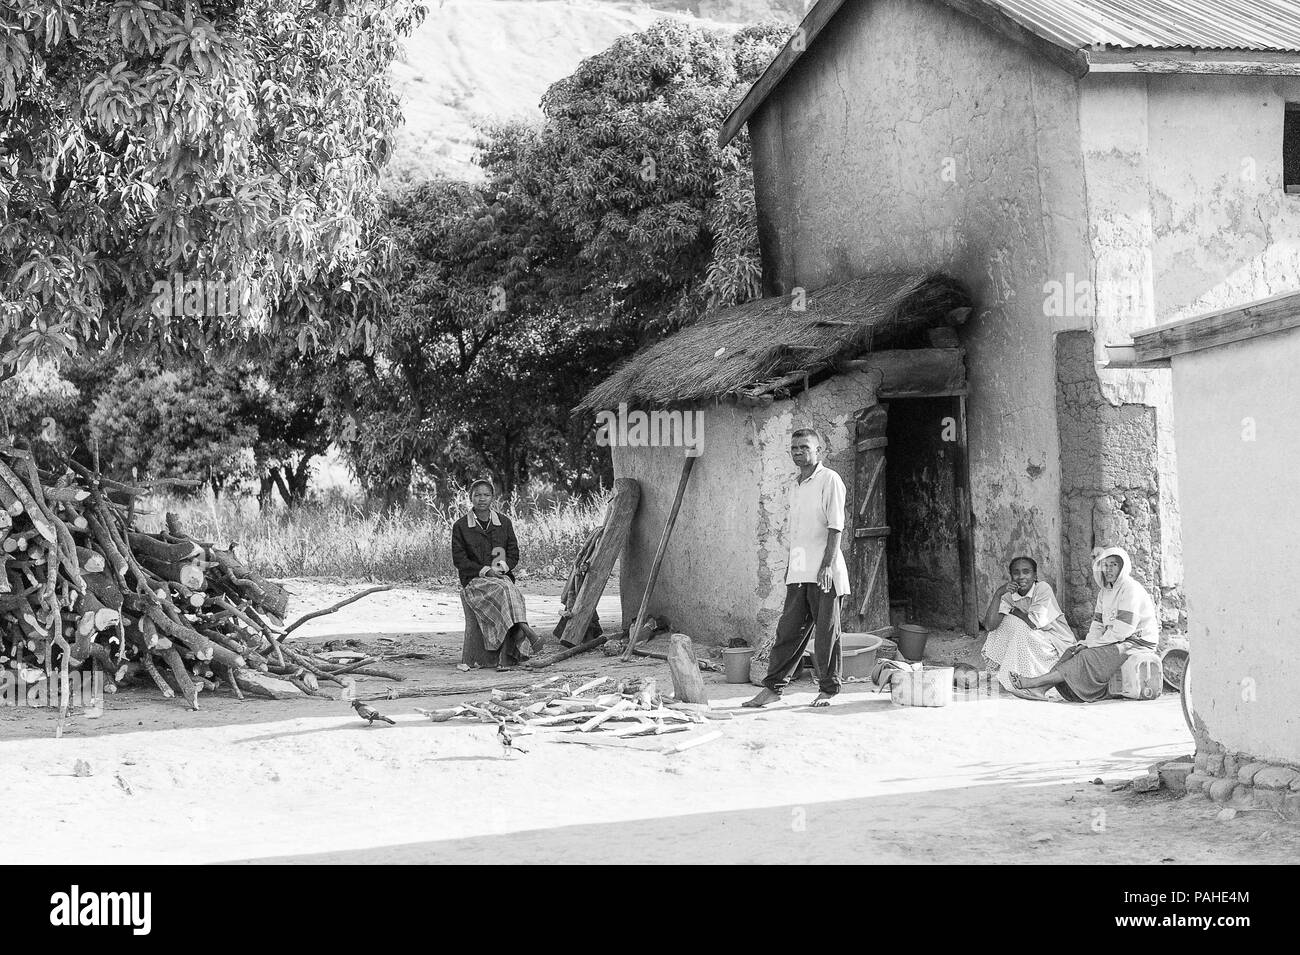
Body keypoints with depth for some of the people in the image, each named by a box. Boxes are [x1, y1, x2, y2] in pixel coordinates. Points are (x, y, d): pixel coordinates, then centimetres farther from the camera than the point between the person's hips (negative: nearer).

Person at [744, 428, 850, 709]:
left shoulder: (829, 480, -5)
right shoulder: (795, 485, 18)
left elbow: (835, 527, -11)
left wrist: (827, 565, -17)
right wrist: (789, 565, 19)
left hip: (824, 572, -7)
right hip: (799, 574, 7)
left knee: (826, 632, 0)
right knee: (788, 630, 5)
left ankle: (828, 689, 9)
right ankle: (772, 688, 7)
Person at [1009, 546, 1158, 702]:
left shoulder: (1130, 589, -15)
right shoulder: (1104, 592, 15)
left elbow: (1123, 630, -21)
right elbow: (1098, 624, 12)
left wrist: (1093, 644, -17)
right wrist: (1086, 643, -8)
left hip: (1137, 642, -9)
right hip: (1117, 641, 9)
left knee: (1088, 658, -24)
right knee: (1073, 651, -8)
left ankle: (1035, 682, -30)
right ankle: (1040, 689, -23)